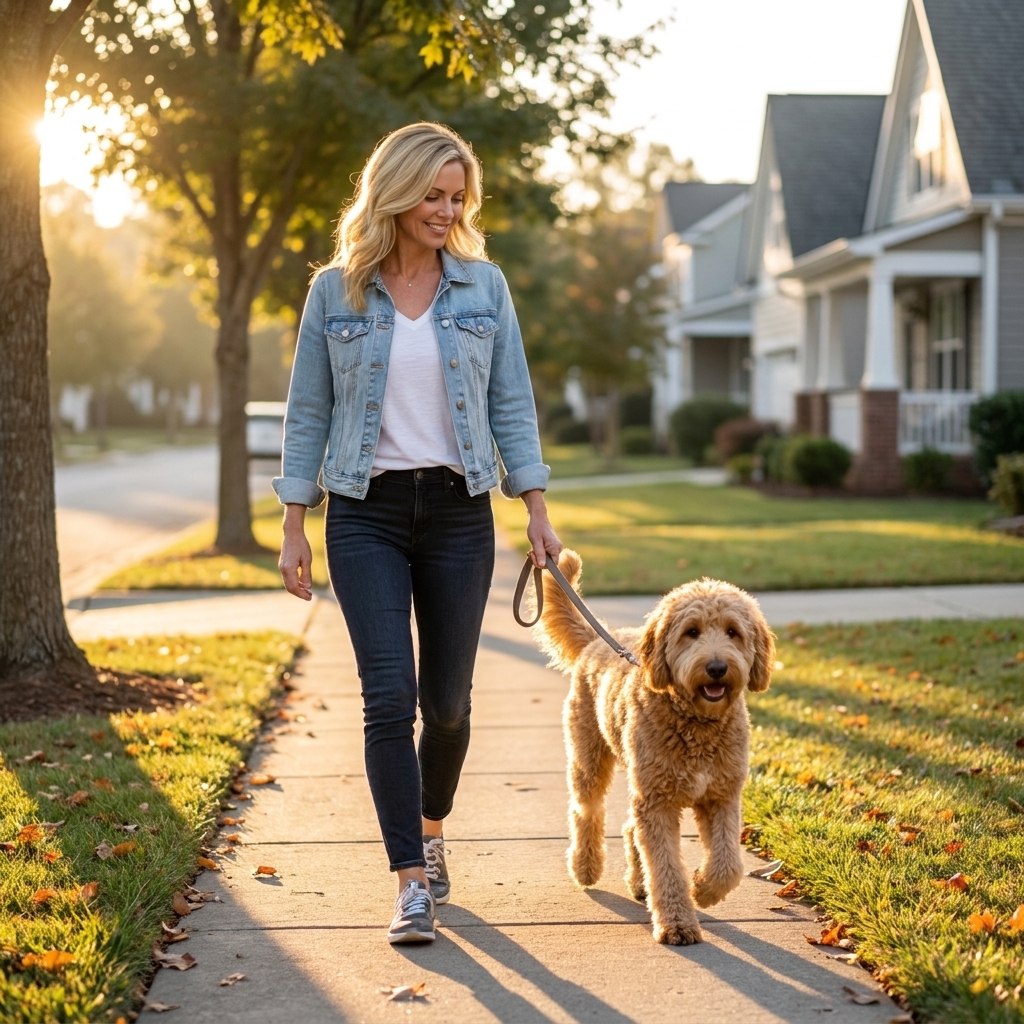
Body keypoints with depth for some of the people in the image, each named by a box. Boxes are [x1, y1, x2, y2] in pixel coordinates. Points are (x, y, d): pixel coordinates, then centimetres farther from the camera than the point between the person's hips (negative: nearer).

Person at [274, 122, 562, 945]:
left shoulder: (483, 285, 4)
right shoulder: (336, 291, 2)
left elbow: (512, 404, 5)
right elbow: (309, 412, 5)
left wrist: (538, 513, -1)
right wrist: (294, 527, 1)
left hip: (458, 511, 1)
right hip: (367, 513, -1)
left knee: (447, 699, 6)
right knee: (389, 696, -11)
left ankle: (431, 831, 34)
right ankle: (412, 883, -6)